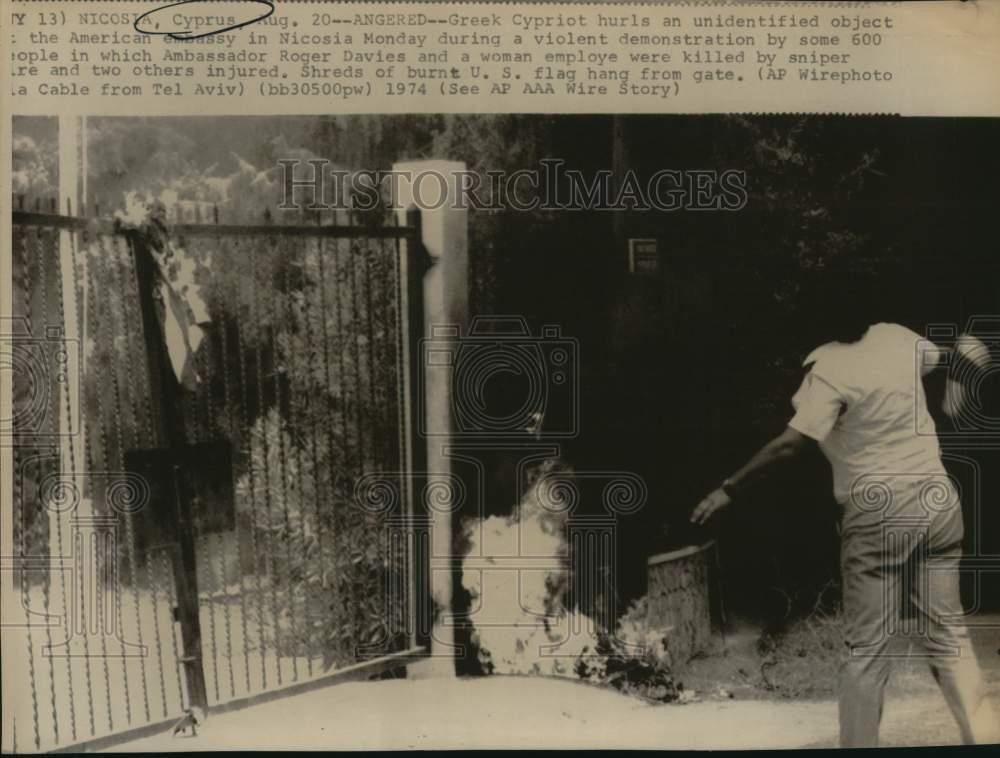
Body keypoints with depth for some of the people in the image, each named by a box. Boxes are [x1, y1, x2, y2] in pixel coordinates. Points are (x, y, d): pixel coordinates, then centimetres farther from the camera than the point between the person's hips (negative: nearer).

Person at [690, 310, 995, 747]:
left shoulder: (828, 370, -16)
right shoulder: (897, 337, 2)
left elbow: (789, 444, -24)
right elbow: (947, 357, 23)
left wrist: (729, 490, -19)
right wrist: (962, 359, 45)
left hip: (878, 514, -6)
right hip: (937, 500, 6)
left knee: (866, 648, 3)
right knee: (947, 632, 14)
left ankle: (858, 743, 9)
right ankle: (982, 736, 18)